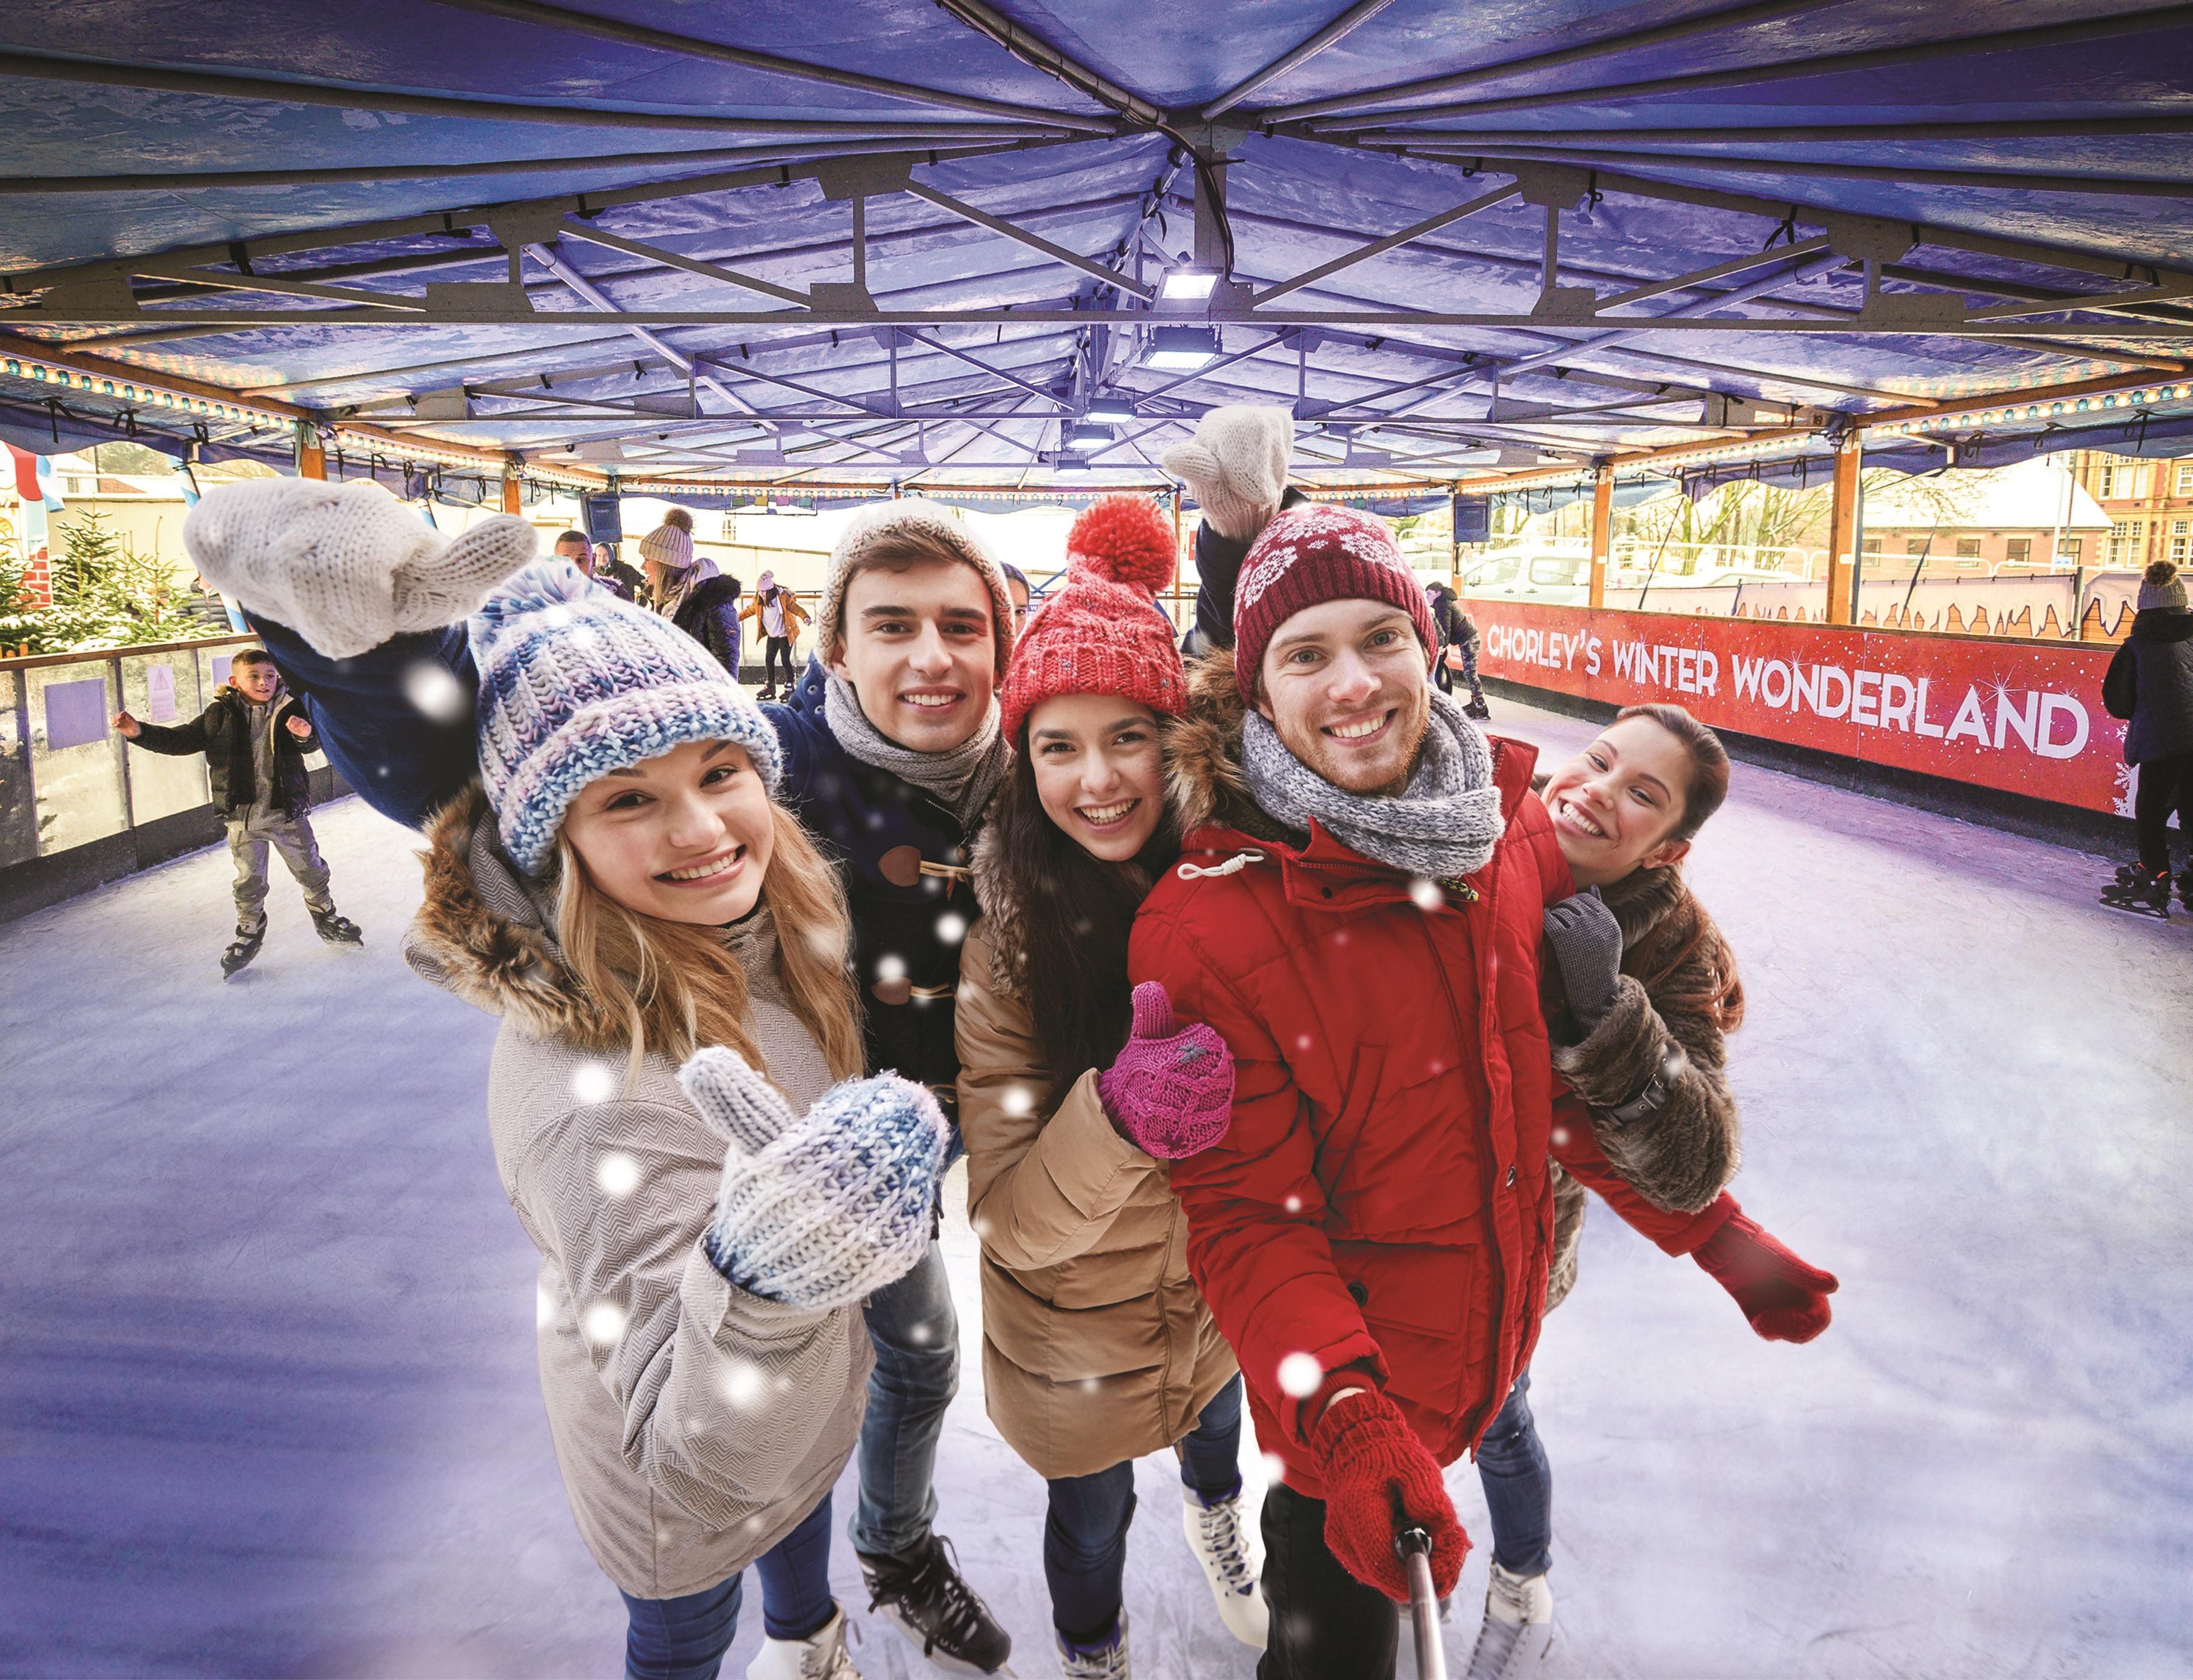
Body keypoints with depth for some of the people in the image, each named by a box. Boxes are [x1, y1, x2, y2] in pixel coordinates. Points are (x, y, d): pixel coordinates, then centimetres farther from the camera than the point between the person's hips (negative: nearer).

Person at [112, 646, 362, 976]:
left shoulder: (289, 709, -4)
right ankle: (249, 933, 30)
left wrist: (306, 734, -34)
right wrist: (139, 732, -10)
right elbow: (181, 740, 2)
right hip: (241, 816, 0)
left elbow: (312, 745, -10)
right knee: (249, 881, 11)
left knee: (311, 870, 13)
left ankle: (326, 917, 35)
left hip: (289, 812, 0)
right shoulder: (219, 715, -3)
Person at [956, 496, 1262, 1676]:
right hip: (1074, 1336, -3)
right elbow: (1009, 1221, -28)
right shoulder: (1001, 942, -28)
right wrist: (1118, 1118, -46)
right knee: (1093, 1519, 23)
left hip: (1222, 1290, 3)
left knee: (1217, 1423, 33)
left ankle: (1211, 1512, 69)